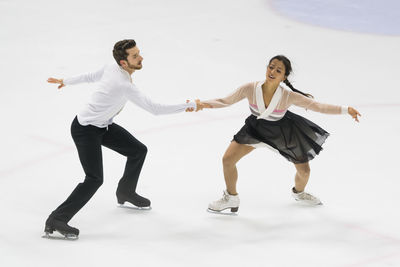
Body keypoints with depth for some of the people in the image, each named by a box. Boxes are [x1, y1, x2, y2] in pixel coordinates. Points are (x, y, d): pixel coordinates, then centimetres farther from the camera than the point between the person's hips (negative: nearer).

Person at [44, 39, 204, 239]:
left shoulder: (113, 67, -7)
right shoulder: (124, 85, -33)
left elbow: (92, 76, 11)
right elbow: (154, 109, -29)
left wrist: (66, 81, 30)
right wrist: (189, 107, -22)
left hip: (103, 126, 10)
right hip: (85, 130, -10)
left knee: (138, 150, 15)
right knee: (95, 179, -18)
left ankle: (125, 193, 38)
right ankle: (56, 220, -15)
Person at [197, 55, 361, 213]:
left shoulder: (289, 97, -33)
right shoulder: (250, 89, -29)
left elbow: (318, 107, -27)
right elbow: (225, 102, -19)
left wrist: (346, 110, -35)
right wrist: (205, 104, -37)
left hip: (283, 131, -1)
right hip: (256, 127, 1)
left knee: (304, 171, 5)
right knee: (228, 159, -8)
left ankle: (298, 192, 45)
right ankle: (231, 198, 19)